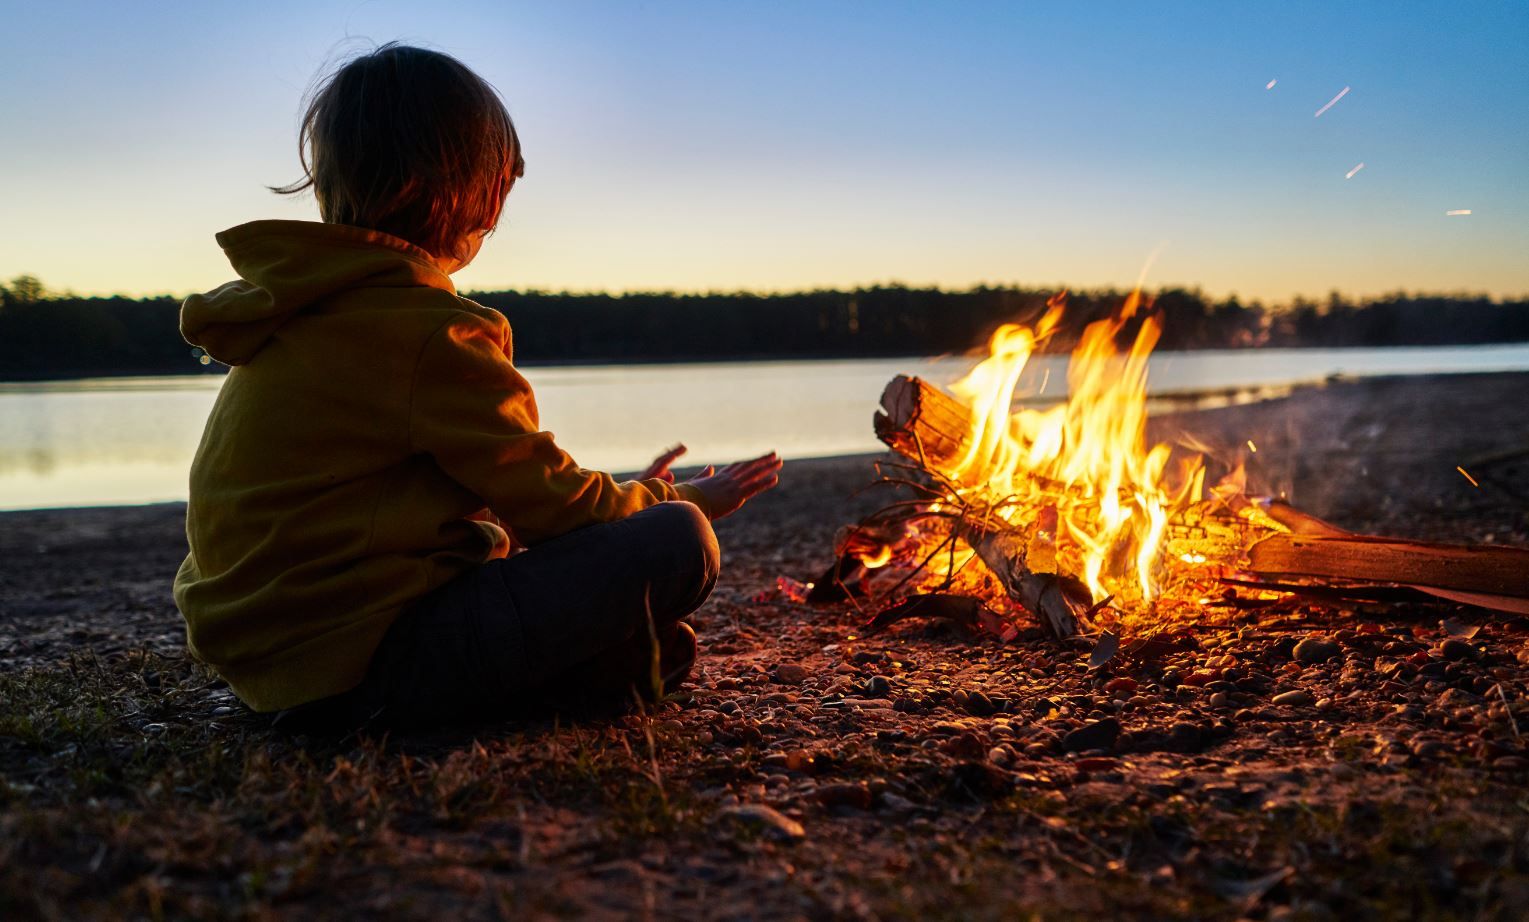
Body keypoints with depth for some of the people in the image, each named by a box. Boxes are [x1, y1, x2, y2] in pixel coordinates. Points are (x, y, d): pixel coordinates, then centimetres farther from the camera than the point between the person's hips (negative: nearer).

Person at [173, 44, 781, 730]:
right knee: (675, 542, -17)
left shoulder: (297, 308, 12)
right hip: (364, 661, -10)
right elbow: (547, 500, -10)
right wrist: (676, 505, 9)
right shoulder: (432, 331, -17)